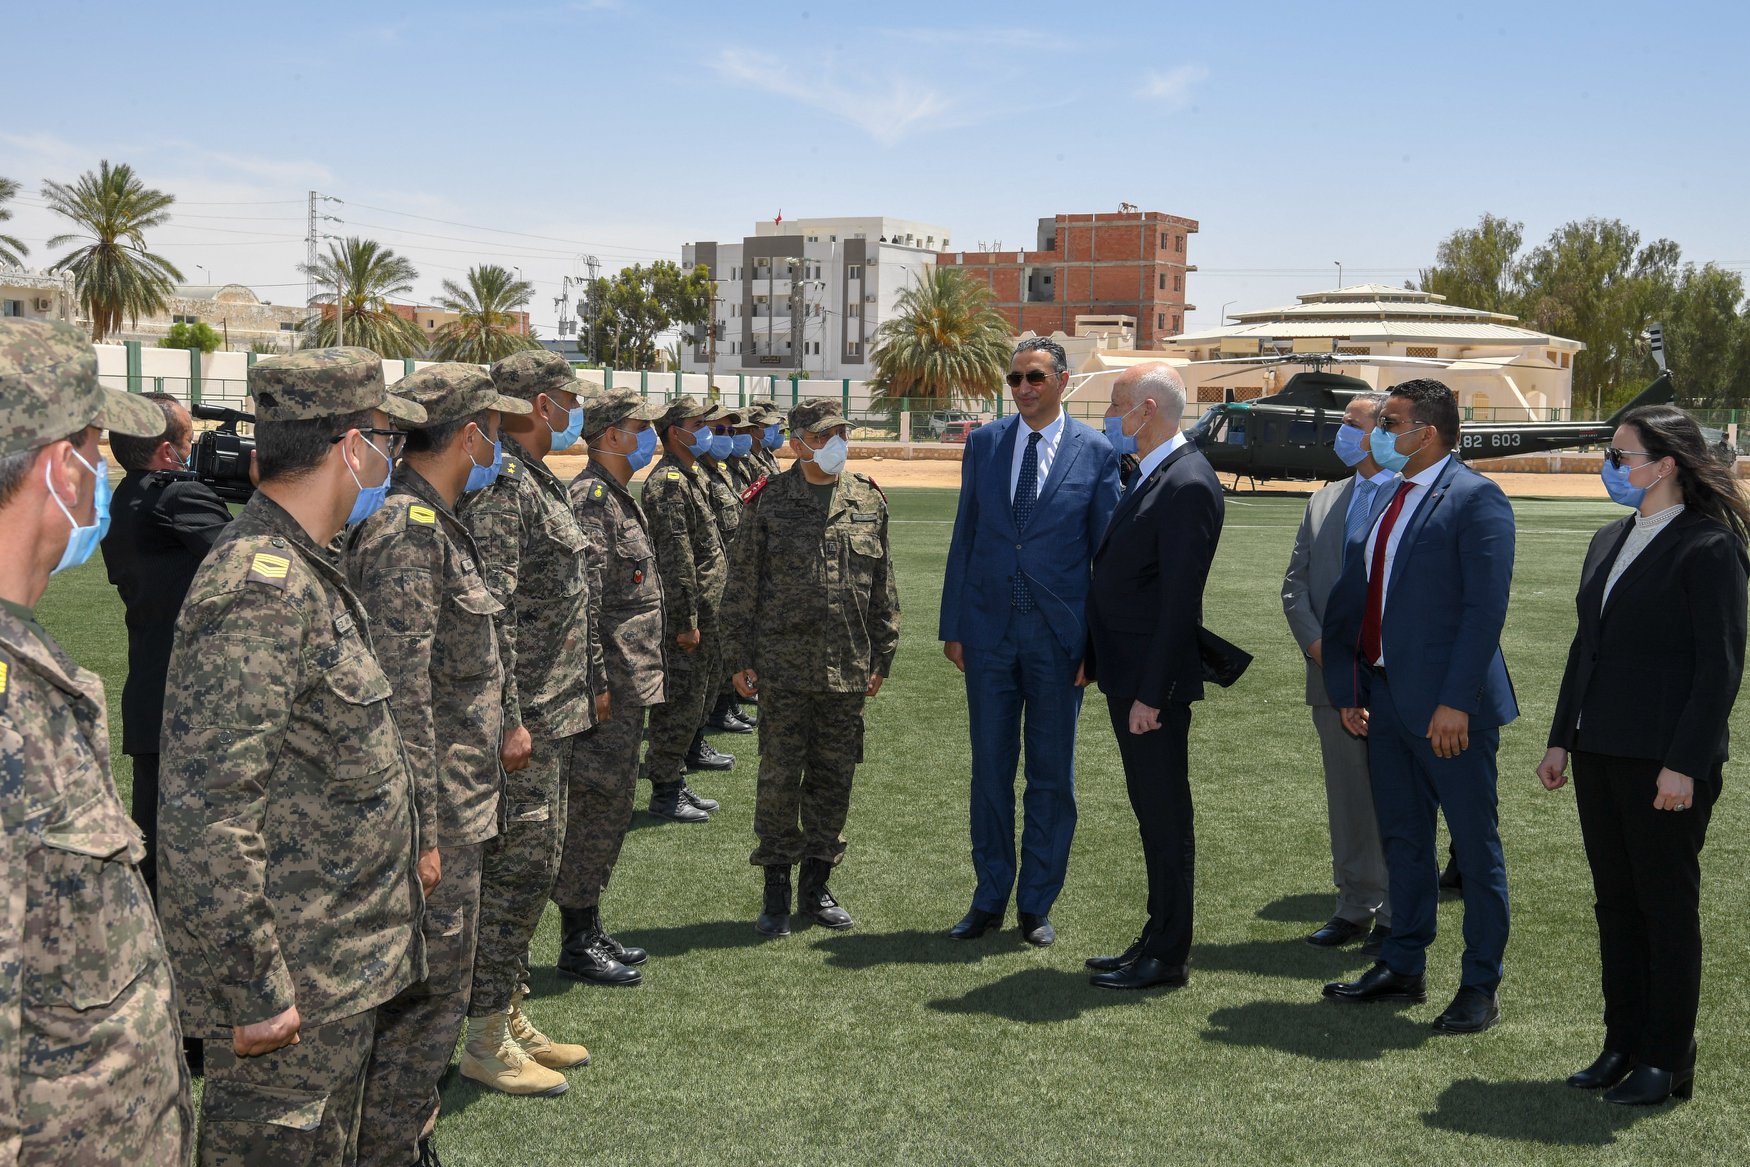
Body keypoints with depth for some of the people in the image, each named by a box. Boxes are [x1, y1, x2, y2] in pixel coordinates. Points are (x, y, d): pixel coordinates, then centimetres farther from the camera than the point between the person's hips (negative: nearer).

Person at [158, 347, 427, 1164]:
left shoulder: (298, 572, 10)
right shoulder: (260, 589, -23)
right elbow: (208, 814, -27)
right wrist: (253, 990, -23)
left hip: (339, 967, 10)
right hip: (291, 988, -10)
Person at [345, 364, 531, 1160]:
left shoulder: (433, 524, 13)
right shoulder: (405, 533, -19)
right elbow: (399, 697, -23)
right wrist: (421, 831, -22)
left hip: (450, 806, 10)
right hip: (433, 818, -10)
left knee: (433, 987, 19)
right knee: (425, 997, -1)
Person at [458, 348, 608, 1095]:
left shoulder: (540, 482, 16)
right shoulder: (500, 486, -16)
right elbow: (490, 609, -23)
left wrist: (595, 682, 22)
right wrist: (508, 718, -24)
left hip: (557, 710, 10)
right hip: (524, 717, -10)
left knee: (532, 864, 15)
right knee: (519, 865, -5)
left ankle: (510, 1016, 26)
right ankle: (486, 1041, 6)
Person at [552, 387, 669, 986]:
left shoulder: (621, 497, 17)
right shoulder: (590, 496, -15)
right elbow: (582, 595, -22)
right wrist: (593, 680, -24)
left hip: (629, 684, 10)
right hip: (608, 686, -10)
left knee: (608, 809, 16)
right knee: (596, 807, -3)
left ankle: (590, 929, 25)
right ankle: (577, 943, 6)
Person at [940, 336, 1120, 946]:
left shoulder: (1096, 454, -2)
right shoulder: (983, 443, 6)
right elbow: (964, 537, 8)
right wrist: (952, 625, 5)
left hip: (1058, 635, -2)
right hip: (988, 628, 2)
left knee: (1052, 775, 7)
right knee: (990, 769, 9)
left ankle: (1036, 905, 19)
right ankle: (989, 899, 21)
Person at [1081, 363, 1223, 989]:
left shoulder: (1189, 485, -18)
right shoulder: (1147, 475, 14)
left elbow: (1179, 602, -21)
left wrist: (1151, 694, -21)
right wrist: (1089, 655, 17)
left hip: (1155, 681, -10)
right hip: (1125, 674, 10)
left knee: (1165, 816, 0)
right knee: (1151, 813, 16)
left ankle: (1167, 956, 10)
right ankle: (1156, 941, 26)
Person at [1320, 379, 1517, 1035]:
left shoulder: (1475, 500, -11)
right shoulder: (1384, 501, 13)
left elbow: (1486, 607, -17)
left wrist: (1455, 701, -21)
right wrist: (1348, 690, 11)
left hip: (1448, 706, -8)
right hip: (1385, 697, 8)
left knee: (1474, 844, 4)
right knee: (1402, 838, 16)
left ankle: (1481, 987, 14)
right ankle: (1403, 968, 28)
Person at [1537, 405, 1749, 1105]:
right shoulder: (1609, 542, 13)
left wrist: (1685, 764, -18)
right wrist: (1562, 739, 13)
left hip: (1666, 760, -8)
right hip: (1599, 754, 8)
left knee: (1668, 906, 3)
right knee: (1614, 903, 13)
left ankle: (1668, 1063, 14)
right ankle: (1624, 1046, 24)